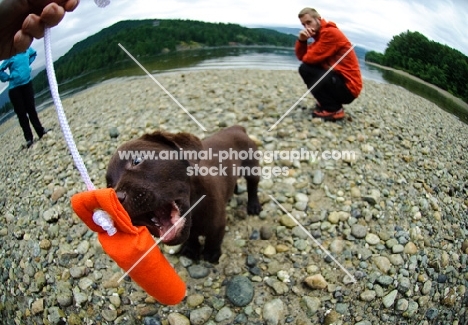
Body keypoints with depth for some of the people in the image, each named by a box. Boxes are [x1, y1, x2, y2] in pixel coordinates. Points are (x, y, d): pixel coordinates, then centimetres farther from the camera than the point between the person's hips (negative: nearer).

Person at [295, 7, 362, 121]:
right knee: (305, 67, 8)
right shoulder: (319, 34, 14)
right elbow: (302, 56, 10)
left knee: (305, 69, -17)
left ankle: (334, 109, -11)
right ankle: (326, 102, 9)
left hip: (348, 88, -9)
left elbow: (311, 58, -20)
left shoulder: (330, 32, -16)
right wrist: (302, 40, -9)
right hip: (337, 79, 9)